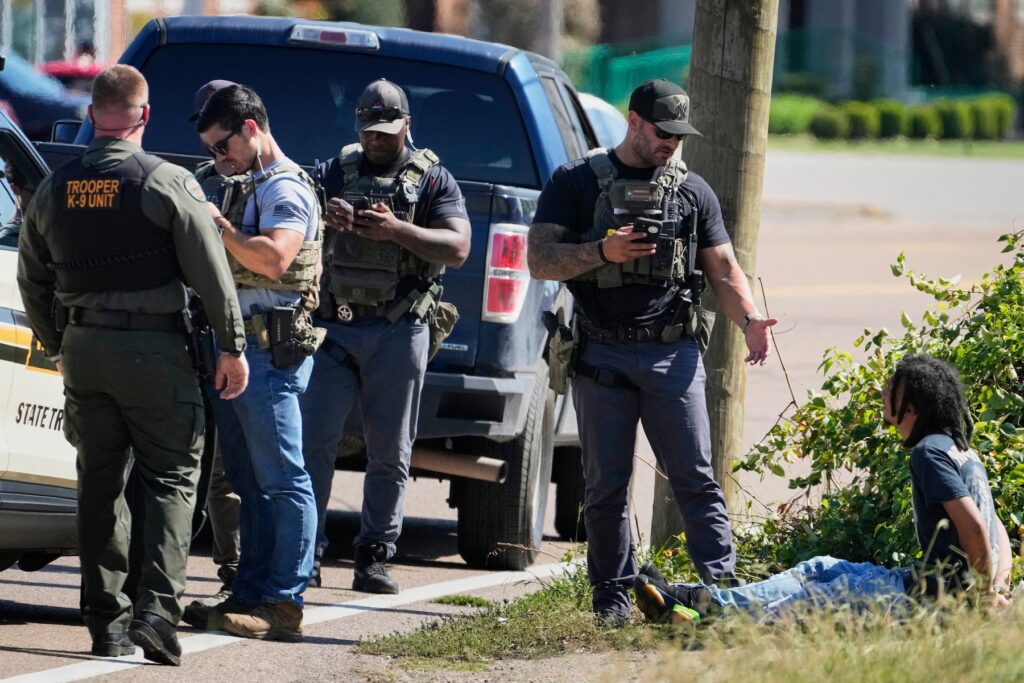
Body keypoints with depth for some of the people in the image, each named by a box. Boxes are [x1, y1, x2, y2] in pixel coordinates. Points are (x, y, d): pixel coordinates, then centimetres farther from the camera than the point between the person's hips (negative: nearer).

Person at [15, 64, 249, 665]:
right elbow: (211, 273, -10)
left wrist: (58, 346, 26)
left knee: (100, 483, 11)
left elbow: (33, 281, 15)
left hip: (83, 349, 4)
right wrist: (233, 347, -1)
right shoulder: (168, 184, -10)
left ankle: (106, 620, 12)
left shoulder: (55, 190, 6)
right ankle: (158, 607, -14)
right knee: (173, 478, 2)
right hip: (153, 348, -4)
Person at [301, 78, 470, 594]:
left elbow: (458, 248, -6)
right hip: (334, 328, 1)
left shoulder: (432, 180, 5)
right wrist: (322, 218, -17)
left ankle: (374, 556, 9)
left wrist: (397, 230, -19)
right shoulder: (337, 170, 12)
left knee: (390, 453, 3)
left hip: (398, 334, -1)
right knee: (312, 440, -6)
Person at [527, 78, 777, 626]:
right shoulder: (577, 183, 7)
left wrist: (748, 319, -5)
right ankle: (613, 596, 9)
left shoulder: (692, 191, 15)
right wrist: (602, 253, -15)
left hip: (673, 355, 1)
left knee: (695, 477, -7)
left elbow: (723, 269, 14)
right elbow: (540, 260, 1)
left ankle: (722, 583, -11)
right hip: (602, 355, -1)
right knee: (606, 486, 2)